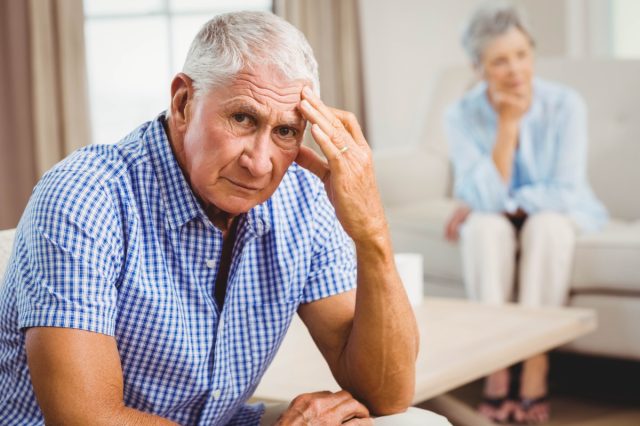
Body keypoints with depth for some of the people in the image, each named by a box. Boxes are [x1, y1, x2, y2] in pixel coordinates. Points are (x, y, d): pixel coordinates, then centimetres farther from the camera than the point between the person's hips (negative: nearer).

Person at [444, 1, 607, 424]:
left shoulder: (564, 104, -18)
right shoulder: (463, 115, -14)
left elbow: (567, 192, -19)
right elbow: (485, 199, -22)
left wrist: (504, 202, -17)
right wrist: (508, 125, -28)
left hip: (554, 214, -1)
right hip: (495, 219, 1)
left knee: (547, 225, -35)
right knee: (485, 227, -33)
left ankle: (535, 368, -28)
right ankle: (495, 368, -29)